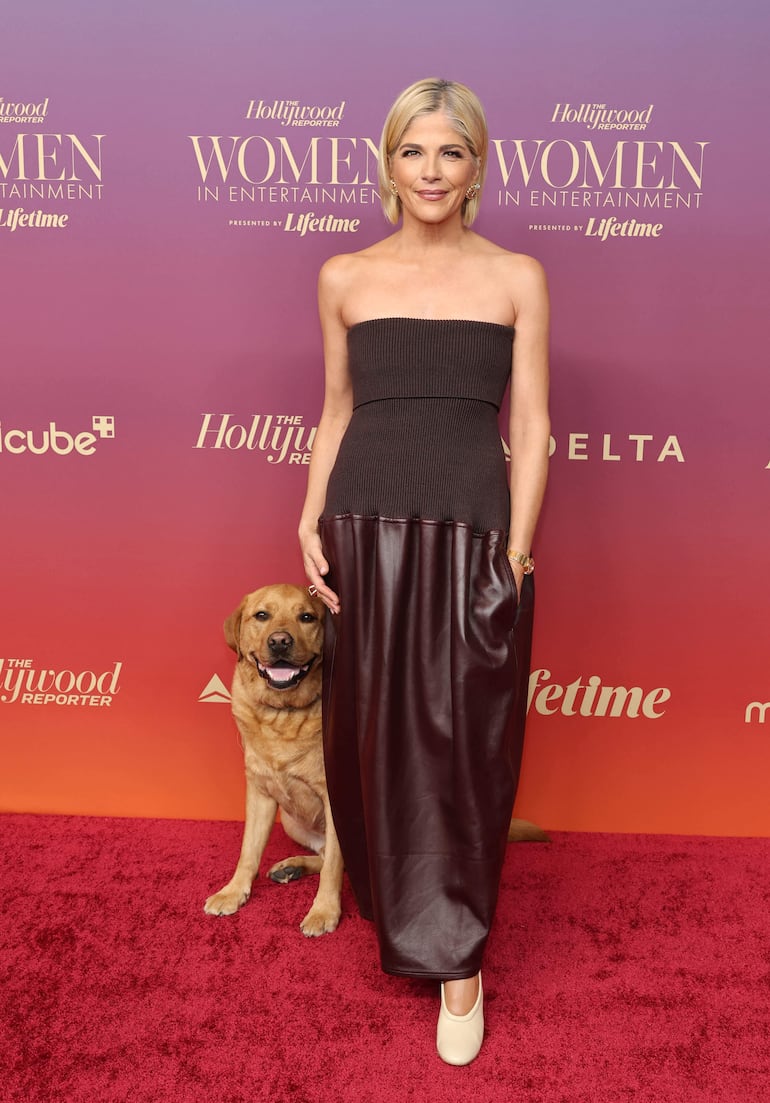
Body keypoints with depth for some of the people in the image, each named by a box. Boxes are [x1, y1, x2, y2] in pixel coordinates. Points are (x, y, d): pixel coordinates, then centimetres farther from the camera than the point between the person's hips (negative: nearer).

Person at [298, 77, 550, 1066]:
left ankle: (455, 958, 20)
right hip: (365, 524, 2)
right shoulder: (344, 278, 9)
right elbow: (337, 412, 12)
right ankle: (396, 896, 39)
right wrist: (311, 521, 1)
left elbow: (531, 424, 2)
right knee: (373, 730, 11)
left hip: (474, 530, -2)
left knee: (462, 743, 2)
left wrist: (517, 546, -7)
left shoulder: (516, 277, 5)